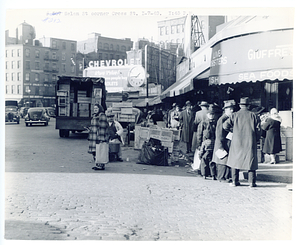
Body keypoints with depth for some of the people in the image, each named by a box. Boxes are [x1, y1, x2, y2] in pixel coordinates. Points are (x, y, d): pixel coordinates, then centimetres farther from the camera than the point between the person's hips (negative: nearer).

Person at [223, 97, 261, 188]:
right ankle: (252, 182, 4)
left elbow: (225, 125, -4)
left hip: (237, 142, 0)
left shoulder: (235, 115, 1)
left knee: (235, 160, 10)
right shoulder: (253, 115, 1)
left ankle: (235, 181, 12)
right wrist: (256, 140, 14)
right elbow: (258, 130, 1)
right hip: (250, 143, 0)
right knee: (251, 161, 5)